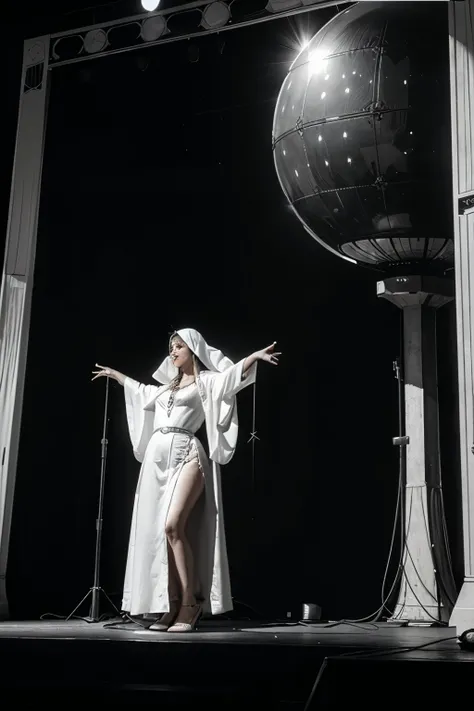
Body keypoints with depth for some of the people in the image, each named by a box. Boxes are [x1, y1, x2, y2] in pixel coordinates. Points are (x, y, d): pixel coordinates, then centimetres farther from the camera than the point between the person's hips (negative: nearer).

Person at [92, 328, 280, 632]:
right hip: (156, 458, 7)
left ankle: (190, 603, -15)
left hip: (186, 455, -7)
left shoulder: (206, 382, 7)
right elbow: (139, 390, 44)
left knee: (172, 526, -22)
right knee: (156, 532, -2)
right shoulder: (167, 387, 25)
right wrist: (114, 374, 55)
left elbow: (233, 373, -11)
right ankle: (171, 606, 0)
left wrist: (256, 355, -29)